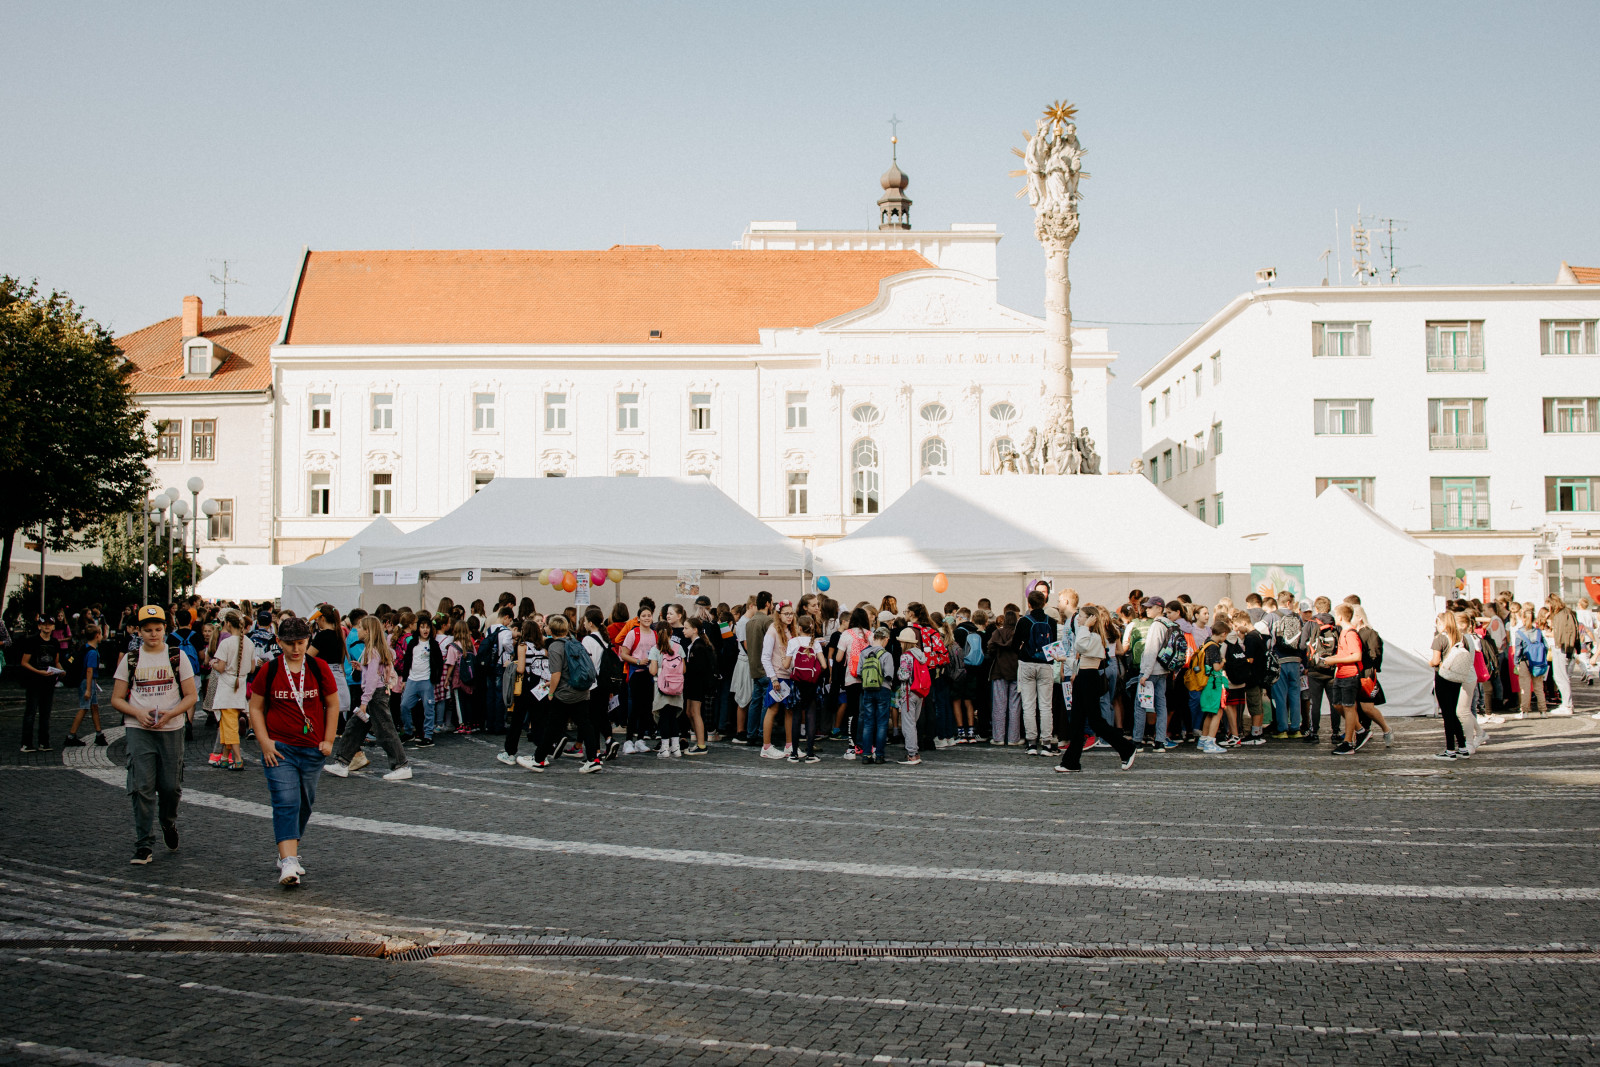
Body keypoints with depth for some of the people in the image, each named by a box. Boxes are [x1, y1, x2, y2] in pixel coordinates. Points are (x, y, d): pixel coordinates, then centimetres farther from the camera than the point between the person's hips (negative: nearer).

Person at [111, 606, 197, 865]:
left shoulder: (177, 657, 5)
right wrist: (138, 713, -12)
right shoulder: (130, 660, 6)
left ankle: (169, 824, 34)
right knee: (142, 788, -8)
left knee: (171, 787, 4)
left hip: (172, 729, 0)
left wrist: (169, 714, -15)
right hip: (138, 730, 0)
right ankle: (143, 845, -4)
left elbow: (191, 695, 3)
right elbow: (116, 699, 7)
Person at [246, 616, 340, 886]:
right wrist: (265, 742, -5)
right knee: (286, 803, -14)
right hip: (279, 750, -2)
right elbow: (255, 708, 4)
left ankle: (289, 852, 33)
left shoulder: (319, 668, 0)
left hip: (312, 751, 3)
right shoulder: (269, 671, -2)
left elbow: (332, 704, 8)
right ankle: (288, 863, -21)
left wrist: (328, 740, 2)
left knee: (304, 803, 13)